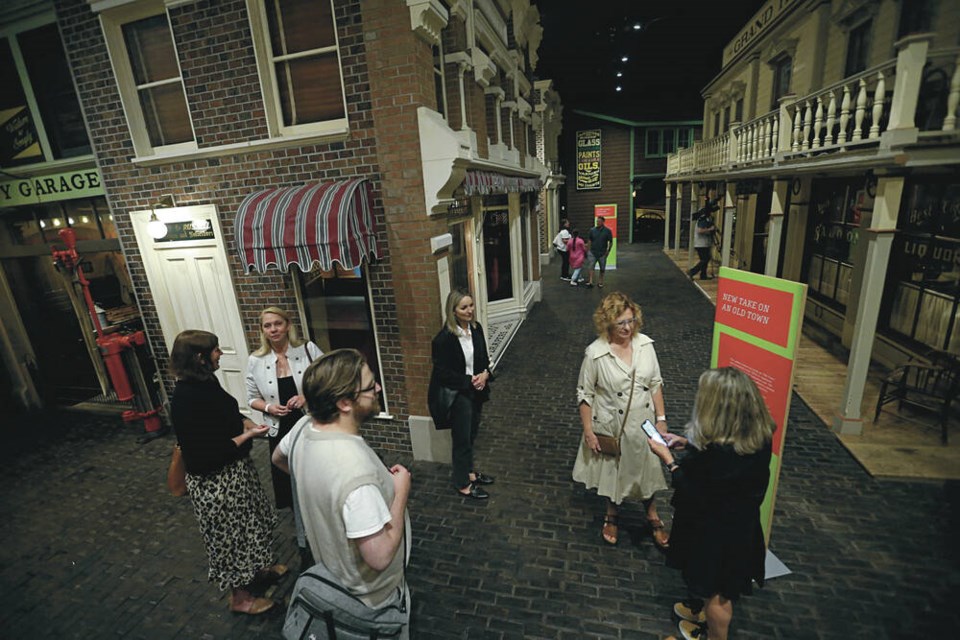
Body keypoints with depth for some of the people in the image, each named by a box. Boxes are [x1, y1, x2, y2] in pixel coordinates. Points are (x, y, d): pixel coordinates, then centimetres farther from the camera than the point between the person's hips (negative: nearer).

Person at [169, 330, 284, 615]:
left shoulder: (207, 382, -3)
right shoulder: (187, 399, -29)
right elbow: (208, 454, -28)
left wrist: (245, 422, -3)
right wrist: (247, 435, -21)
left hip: (235, 469, 9)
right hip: (215, 482, -9)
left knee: (249, 522, 26)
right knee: (231, 535, 12)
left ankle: (257, 569, 49)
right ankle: (240, 597, 35)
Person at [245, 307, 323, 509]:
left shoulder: (308, 349, -9)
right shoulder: (255, 361, -3)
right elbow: (252, 398, 6)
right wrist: (268, 407, -13)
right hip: (280, 431, 2)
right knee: (287, 476, 17)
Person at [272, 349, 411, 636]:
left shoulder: (304, 427, -16)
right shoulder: (355, 472, -43)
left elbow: (278, 458, 7)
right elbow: (380, 556, -35)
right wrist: (401, 490, -24)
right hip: (371, 594, -7)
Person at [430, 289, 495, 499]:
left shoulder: (476, 328, -2)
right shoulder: (444, 338, -23)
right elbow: (442, 373, -19)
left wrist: (484, 374, -10)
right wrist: (470, 380, -17)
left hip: (475, 391, 7)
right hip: (457, 394, -6)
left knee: (472, 434, 22)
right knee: (462, 439, 9)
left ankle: (470, 472, 43)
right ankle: (463, 484, 28)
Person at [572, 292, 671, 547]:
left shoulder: (645, 344, -10)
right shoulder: (595, 353, -20)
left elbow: (656, 384, 1)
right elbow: (585, 394, -11)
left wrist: (661, 418, 1)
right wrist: (588, 430, -10)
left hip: (643, 423, 3)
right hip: (611, 427, -2)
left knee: (647, 468, 20)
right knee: (611, 470, 19)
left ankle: (653, 517, 47)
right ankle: (612, 515, 47)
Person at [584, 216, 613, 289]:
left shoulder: (607, 231, -4)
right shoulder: (592, 230, 0)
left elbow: (610, 242, 0)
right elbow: (589, 240, 7)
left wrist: (608, 251, -4)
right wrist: (589, 249, 1)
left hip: (602, 253, 0)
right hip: (592, 253, 1)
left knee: (602, 269, 10)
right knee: (590, 267, -12)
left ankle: (601, 282, 25)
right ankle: (590, 282, -14)